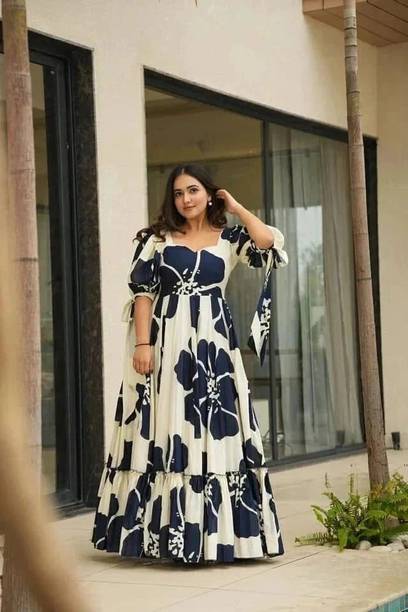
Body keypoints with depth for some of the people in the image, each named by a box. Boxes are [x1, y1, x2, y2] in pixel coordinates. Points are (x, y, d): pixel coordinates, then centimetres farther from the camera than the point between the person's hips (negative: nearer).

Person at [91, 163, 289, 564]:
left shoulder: (229, 238, 10)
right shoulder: (158, 238, 7)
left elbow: (271, 248, -8)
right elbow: (142, 293, 1)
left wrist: (236, 208, 3)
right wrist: (142, 343, -10)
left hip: (213, 342, 1)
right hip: (167, 341, -1)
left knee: (215, 429, 1)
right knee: (167, 427, -2)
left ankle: (217, 529, 6)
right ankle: (169, 529, 1)